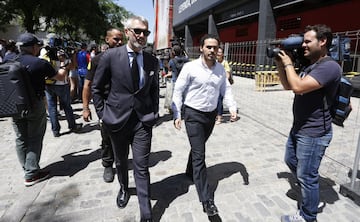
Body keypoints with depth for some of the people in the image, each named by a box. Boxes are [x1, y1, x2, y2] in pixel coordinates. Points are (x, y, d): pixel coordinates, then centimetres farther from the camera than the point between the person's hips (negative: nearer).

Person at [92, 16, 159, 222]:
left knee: (142, 167, 2)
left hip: (143, 121, 0)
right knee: (121, 161, 21)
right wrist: (103, 114, -2)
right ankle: (124, 189, 51)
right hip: (118, 119, 0)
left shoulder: (152, 61, 2)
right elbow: (97, 88, 1)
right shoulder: (111, 56, -6)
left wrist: (154, 113, 5)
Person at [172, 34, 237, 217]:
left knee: (198, 148, 23)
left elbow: (226, 90, 9)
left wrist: (232, 107, -7)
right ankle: (206, 199, 1)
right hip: (193, 114, -5)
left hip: (211, 114, 5)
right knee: (199, 154, -6)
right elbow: (178, 91, -9)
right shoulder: (190, 67, -12)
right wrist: (177, 115, -12)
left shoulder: (221, 69, 2)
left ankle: (190, 172, 50)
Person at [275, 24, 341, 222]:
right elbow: (288, 85, 18)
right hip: (298, 128, 10)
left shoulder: (329, 67, -20)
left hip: (314, 134, -10)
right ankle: (308, 189, 48)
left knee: (306, 176, 3)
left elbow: (298, 87, -32)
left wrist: (288, 64, -16)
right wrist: (280, 65, 5)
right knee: (291, 161, 25)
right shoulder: (310, 66, 11)